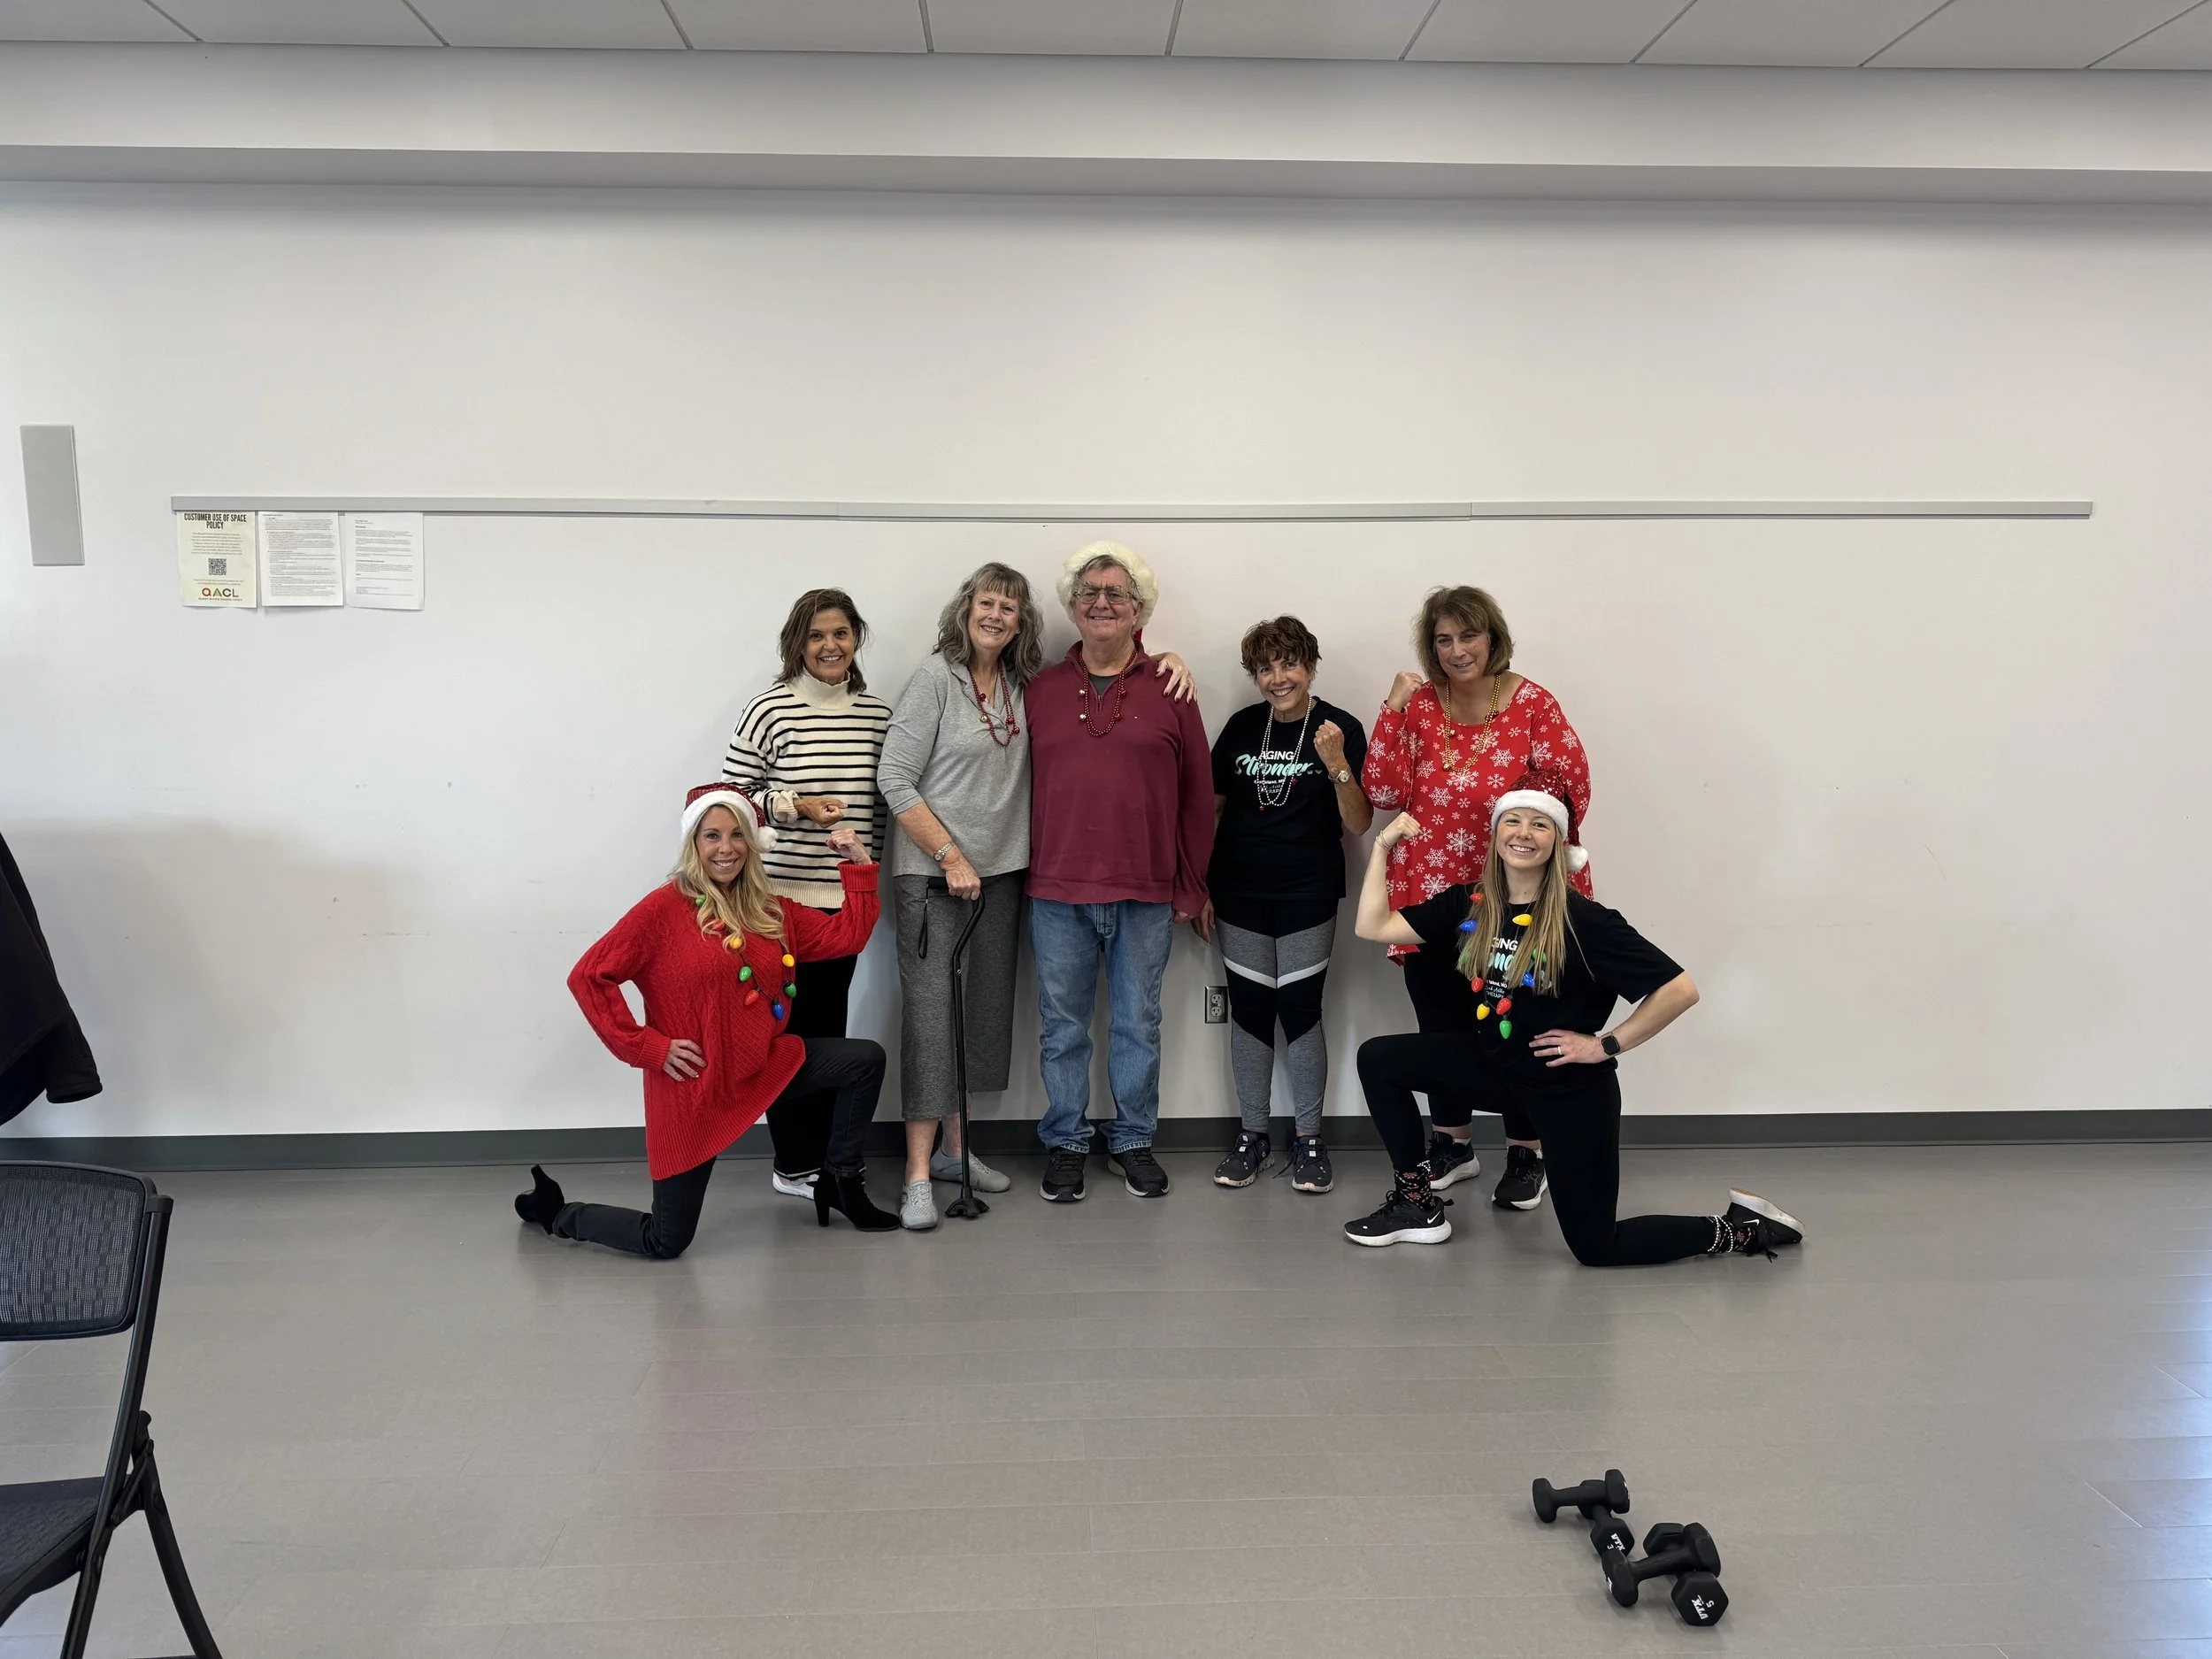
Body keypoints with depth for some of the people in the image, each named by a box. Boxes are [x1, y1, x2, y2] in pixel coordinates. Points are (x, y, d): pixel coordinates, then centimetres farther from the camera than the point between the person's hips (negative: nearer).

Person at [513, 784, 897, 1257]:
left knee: (865, 1060, -6)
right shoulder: (666, 907, -13)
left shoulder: (771, 911, 6)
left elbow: (845, 936, 2)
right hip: (695, 1085, -6)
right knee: (665, 1244, 0)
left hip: (765, 1067, 6)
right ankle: (560, 1213, 29)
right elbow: (588, 977, -15)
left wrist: (859, 865, -4)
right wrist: (647, 1046, -16)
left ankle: (840, 1182, 15)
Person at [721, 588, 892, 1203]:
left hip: (845, 895, 5)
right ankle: (794, 1164, 14)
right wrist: (796, 805, -18)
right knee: (790, 1024, 2)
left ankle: (826, 1154, 24)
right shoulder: (770, 710, -7)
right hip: (783, 893, -4)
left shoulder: (878, 714, 7)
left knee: (831, 1021, 11)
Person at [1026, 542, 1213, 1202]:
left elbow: (1198, 796, 4)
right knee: (1064, 1027, 9)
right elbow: (1023, 789, 7)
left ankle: (1133, 1141, 26)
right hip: (1056, 895, 1)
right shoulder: (1040, 691, 6)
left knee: (1139, 1025, 10)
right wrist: (1025, 873, 3)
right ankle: (1064, 1144, 24)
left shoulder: (1169, 691, 2)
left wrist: (1191, 887, 3)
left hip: (1146, 897, 0)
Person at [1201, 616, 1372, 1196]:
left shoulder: (1342, 729, -6)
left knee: (1300, 1012, 0)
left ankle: (1308, 1138, 16)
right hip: (1241, 893, 3)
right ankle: (1251, 1136, 20)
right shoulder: (1242, 727, 2)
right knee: (1249, 1011, 7)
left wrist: (1337, 765, -23)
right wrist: (1201, 887, 8)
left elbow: (1359, 824, -8)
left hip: (1308, 895, -3)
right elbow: (1213, 808, 10)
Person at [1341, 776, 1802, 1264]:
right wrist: (1383, 846, -12)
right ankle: (1418, 1205, 8)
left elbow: (1680, 991, -22)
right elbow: (1374, 927, -8)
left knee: (1596, 1247, -2)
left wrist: (1605, 1045, -17)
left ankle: (1741, 1228, 19)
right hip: (1495, 1065, 6)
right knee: (1379, 1058, -3)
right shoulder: (1470, 904, -4)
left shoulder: (1583, 921, -21)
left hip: (1570, 1087, -6)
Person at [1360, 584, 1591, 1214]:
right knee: (1442, 1028, 13)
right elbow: (1385, 792, -6)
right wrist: (1393, 709, -10)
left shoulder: (1533, 705, -5)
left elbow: (1571, 789, -6)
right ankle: (1452, 1145, 32)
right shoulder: (1418, 704, 3)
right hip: (1430, 896, 3)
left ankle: (1526, 1153, 23)